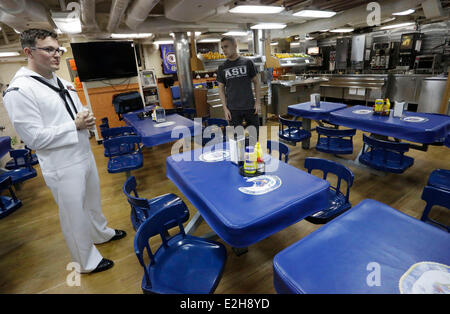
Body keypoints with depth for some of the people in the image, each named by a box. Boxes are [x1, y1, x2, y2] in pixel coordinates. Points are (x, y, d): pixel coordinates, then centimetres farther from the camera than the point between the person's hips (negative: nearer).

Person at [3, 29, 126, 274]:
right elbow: (34, 137, -19)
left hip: (85, 155, 8)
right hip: (63, 166, -7)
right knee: (75, 215, 9)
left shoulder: (62, 83, 8)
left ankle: (101, 233, 50)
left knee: (93, 201, 25)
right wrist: (75, 126, -19)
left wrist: (87, 119, -7)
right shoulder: (19, 91, -16)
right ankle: (87, 261, 30)